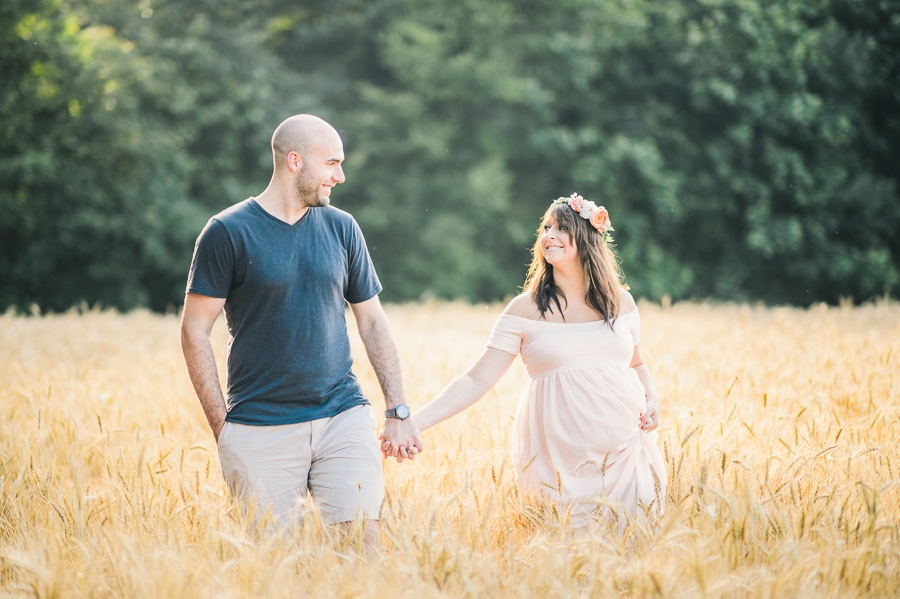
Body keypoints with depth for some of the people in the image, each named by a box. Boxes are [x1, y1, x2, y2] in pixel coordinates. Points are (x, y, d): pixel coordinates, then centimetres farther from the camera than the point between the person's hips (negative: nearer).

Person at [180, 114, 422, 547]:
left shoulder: (341, 228, 8)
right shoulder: (228, 232, -4)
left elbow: (372, 321, 14)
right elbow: (195, 331, -2)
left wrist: (398, 410, 6)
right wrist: (221, 426, -7)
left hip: (344, 418, 3)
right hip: (260, 430, -3)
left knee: (363, 542, -6)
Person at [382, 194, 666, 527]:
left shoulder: (620, 303, 6)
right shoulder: (526, 309, -3)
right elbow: (477, 380, -6)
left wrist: (651, 400, -1)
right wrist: (413, 422, -16)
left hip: (627, 449, 3)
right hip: (563, 459, -2)